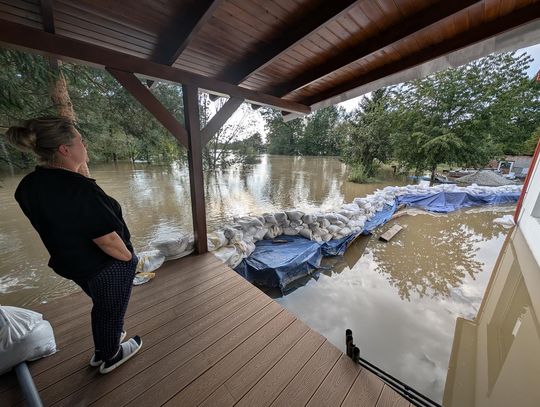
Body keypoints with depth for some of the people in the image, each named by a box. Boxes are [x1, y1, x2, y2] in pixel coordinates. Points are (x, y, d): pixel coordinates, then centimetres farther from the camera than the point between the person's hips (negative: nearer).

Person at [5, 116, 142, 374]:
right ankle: (110, 357, 44)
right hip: (107, 266, -7)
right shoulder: (79, 188, -30)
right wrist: (128, 257, -11)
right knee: (111, 310, 19)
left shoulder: (28, 186, -4)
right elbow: (106, 239, -30)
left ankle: (102, 349, 53)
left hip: (71, 263, 8)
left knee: (101, 305, 30)